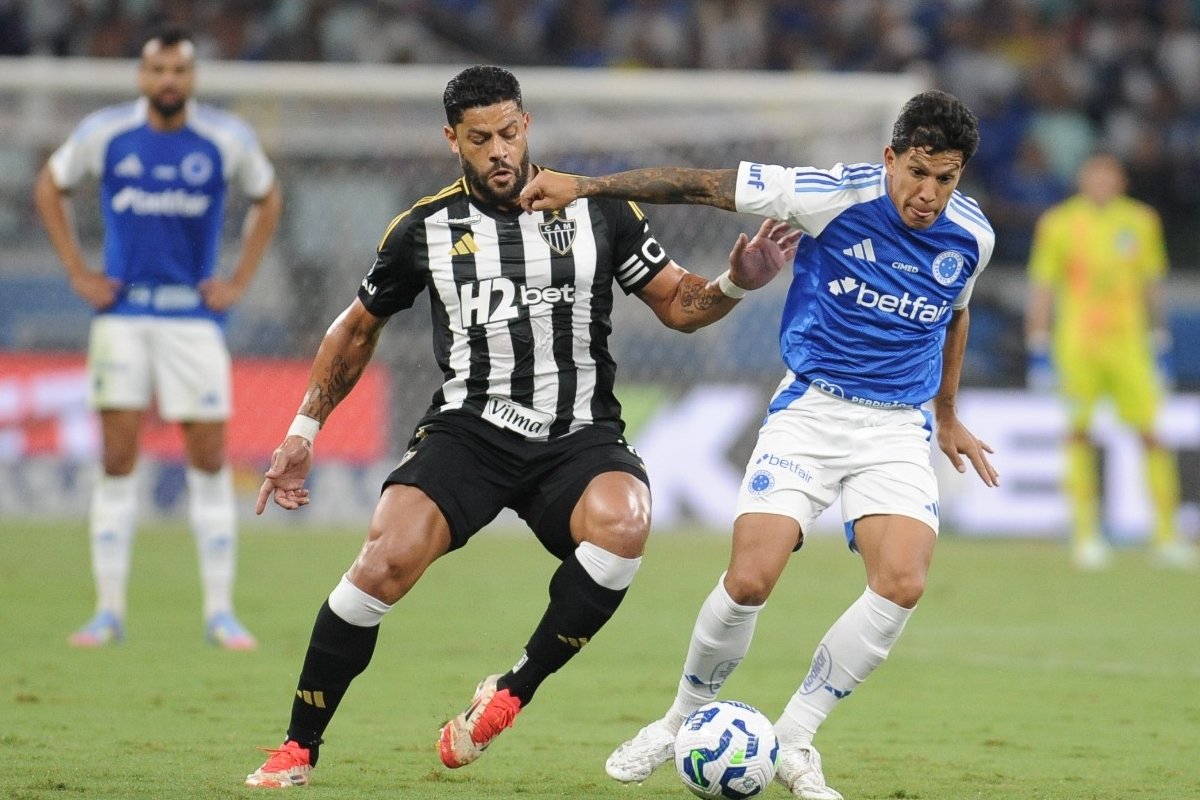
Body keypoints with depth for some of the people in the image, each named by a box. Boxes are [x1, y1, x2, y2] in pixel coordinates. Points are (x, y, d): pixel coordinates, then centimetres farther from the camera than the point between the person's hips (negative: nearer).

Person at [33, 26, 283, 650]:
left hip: (194, 315, 0)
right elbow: (50, 187, 14)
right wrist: (78, 272, 6)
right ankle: (109, 611, 1)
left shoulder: (226, 139, -2)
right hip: (122, 313, 0)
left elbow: (267, 199, 16)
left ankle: (220, 612, 3)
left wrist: (240, 280, 6)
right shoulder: (104, 133, -2)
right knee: (117, 461, -4)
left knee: (209, 460, -3)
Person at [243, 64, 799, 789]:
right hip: (469, 429, 0)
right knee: (387, 561, -24)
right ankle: (299, 749, -8)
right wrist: (304, 431, 17)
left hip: (580, 437, 0)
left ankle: (511, 694, -16)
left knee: (622, 522, -34)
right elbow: (359, 327, 20)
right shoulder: (427, 228, 5)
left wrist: (737, 283, -11)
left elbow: (678, 304, 10)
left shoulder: (599, 211, 3)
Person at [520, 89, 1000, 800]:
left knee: (903, 584, -21)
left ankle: (794, 740, -3)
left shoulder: (971, 236, -1)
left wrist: (948, 415, 32)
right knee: (750, 579, -16)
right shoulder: (836, 195, -13)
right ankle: (685, 721, 13)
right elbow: (704, 185, -9)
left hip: (899, 427, 2)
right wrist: (584, 186, -12)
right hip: (810, 410, -2)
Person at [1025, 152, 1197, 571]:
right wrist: (1039, 353, 0)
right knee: (1078, 431, -5)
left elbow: (1152, 287, 16)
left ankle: (1166, 535, 2)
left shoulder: (1140, 221, 9)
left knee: (1151, 434, -4)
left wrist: (1160, 348, 15)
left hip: (1128, 342, 2)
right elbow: (1041, 290, 4)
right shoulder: (1058, 223, 1)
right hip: (1076, 344, -2)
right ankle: (1084, 534, 2)